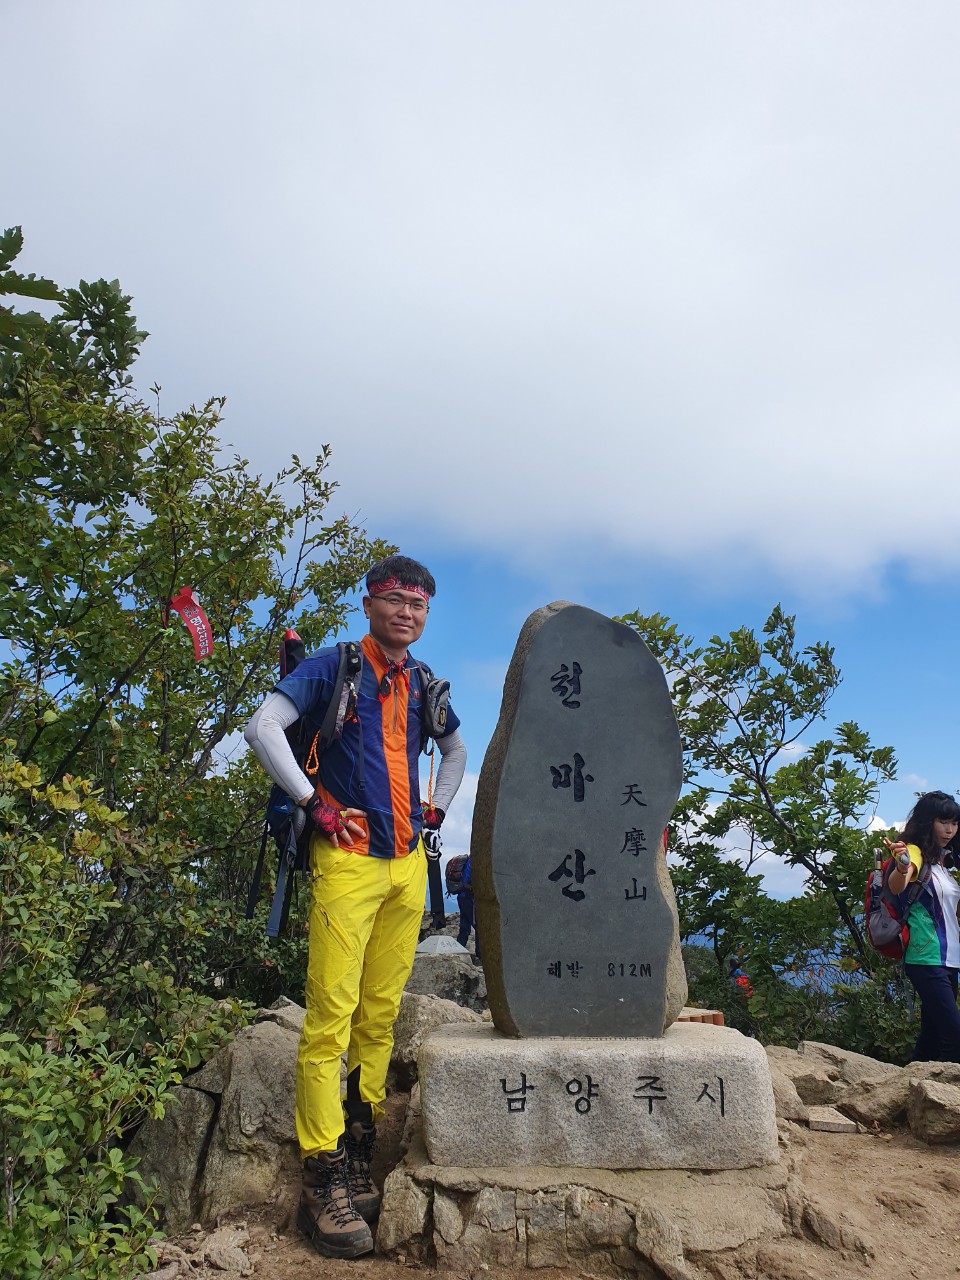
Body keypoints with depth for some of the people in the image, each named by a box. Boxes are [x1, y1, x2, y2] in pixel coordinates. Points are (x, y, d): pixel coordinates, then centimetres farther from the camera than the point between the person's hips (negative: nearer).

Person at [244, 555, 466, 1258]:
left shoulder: (424, 685, 15)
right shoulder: (333, 666, -1)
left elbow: (456, 749, 31)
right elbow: (264, 727, -10)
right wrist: (314, 803, -12)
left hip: (408, 864, 6)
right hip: (349, 858, -5)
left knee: (381, 1015, 11)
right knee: (331, 1017, -6)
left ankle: (360, 1158, 22)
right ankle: (324, 1181, 4)